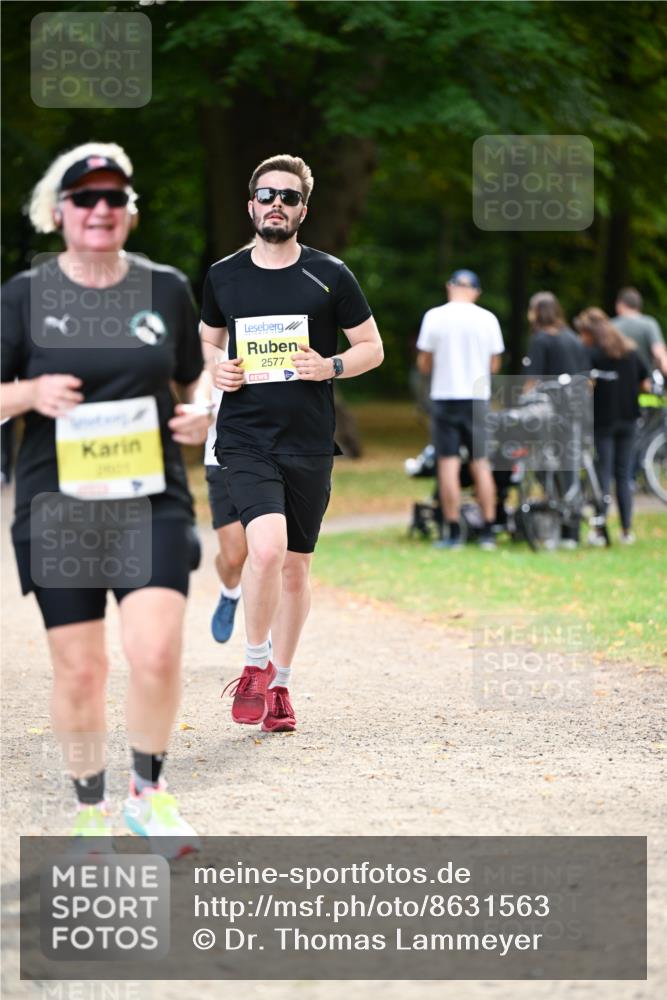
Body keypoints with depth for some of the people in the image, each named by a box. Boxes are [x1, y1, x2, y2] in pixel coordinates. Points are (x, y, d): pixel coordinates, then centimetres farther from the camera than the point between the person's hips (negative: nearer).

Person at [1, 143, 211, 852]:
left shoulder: (167, 289, 6)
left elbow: (196, 380, 19)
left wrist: (205, 415, -1)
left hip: (153, 501, 1)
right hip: (57, 506, -1)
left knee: (155, 651, -15)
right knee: (79, 668, 3)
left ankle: (148, 792, 8)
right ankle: (90, 812, 21)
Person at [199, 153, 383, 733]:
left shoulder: (330, 276, 2)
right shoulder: (223, 277, 6)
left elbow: (372, 347, 8)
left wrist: (331, 366, -11)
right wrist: (217, 368, 0)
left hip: (310, 443, 1)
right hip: (244, 439, -1)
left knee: (295, 565, 9)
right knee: (267, 547, -22)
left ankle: (280, 684, 25)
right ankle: (256, 666, -2)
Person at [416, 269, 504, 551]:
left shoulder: (434, 317, -4)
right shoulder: (487, 319, -1)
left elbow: (423, 364, -2)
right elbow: (494, 366, 3)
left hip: (445, 396, -2)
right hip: (477, 399, 2)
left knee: (448, 463, -1)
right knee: (481, 464, 7)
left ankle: (453, 533, -4)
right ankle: (488, 532, 6)